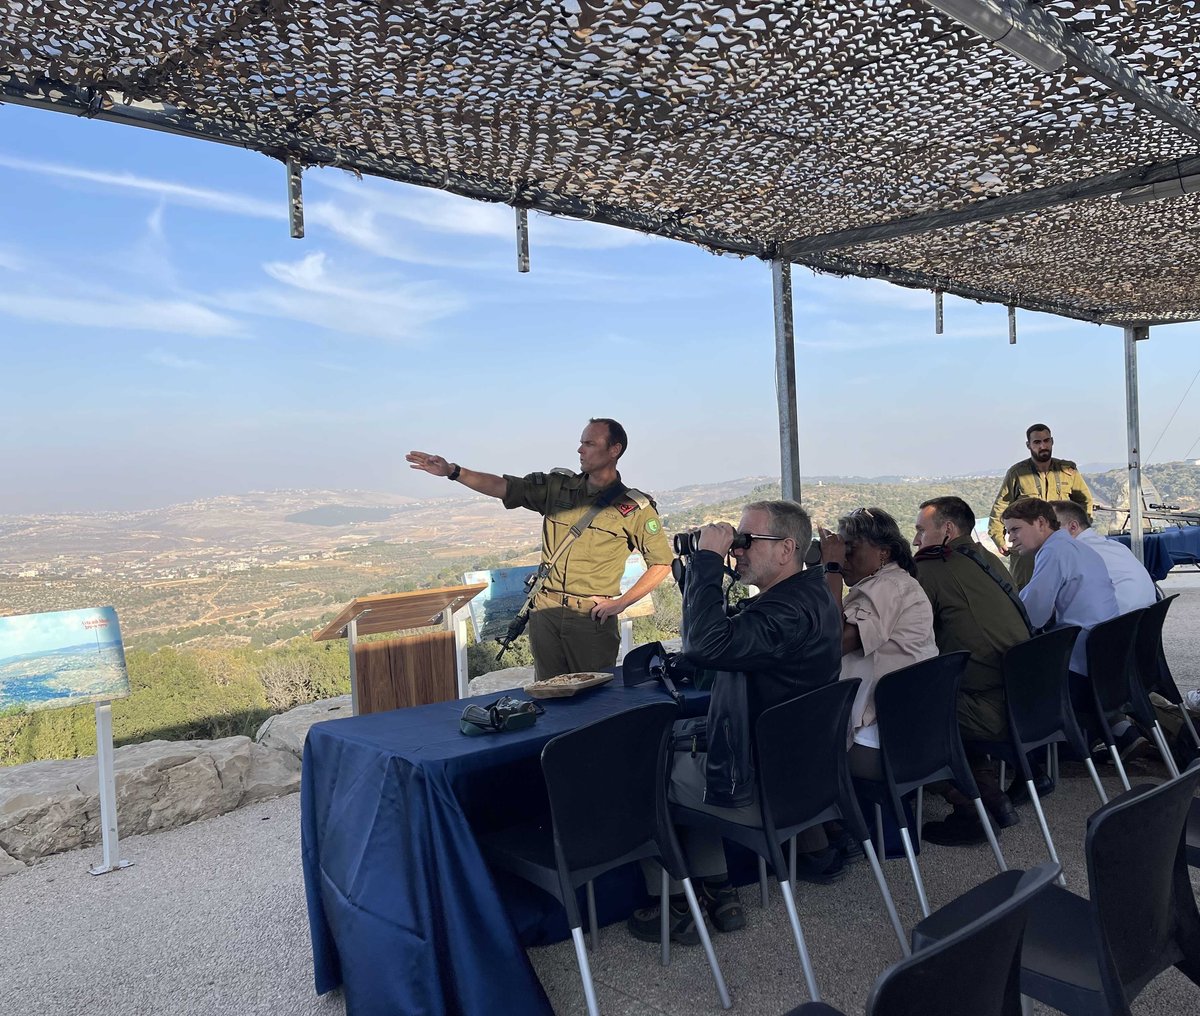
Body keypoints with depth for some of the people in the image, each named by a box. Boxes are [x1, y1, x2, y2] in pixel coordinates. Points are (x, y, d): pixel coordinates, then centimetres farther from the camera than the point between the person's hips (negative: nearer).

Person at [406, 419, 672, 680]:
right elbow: (502, 487, -1)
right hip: (546, 614, 3)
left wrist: (621, 603, -6)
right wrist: (452, 471, -13)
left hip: (593, 620, -3)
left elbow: (662, 563, 1)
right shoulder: (557, 486, 7)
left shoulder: (635, 508, -3)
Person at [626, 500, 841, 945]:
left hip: (760, 790, -10)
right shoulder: (807, 594, 6)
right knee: (685, 748, 25)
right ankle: (716, 892, 24)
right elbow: (726, 635, 15)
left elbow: (705, 644, -42)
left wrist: (707, 558, -32)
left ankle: (675, 908, 18)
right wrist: (707, 566, 2)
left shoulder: (790, 612, -29)